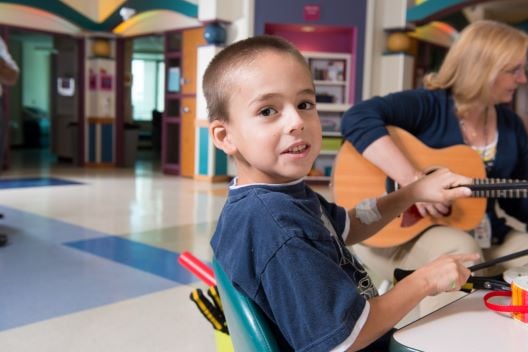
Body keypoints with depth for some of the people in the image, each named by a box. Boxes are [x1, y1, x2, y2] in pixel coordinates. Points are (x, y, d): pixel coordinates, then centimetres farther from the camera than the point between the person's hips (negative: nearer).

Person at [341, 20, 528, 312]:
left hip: (487, 241, 7)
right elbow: (357, 119, -30)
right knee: (460, 248, -35)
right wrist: (413, 179, -37)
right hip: (403, 235, -6)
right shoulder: (427, 105, -13)